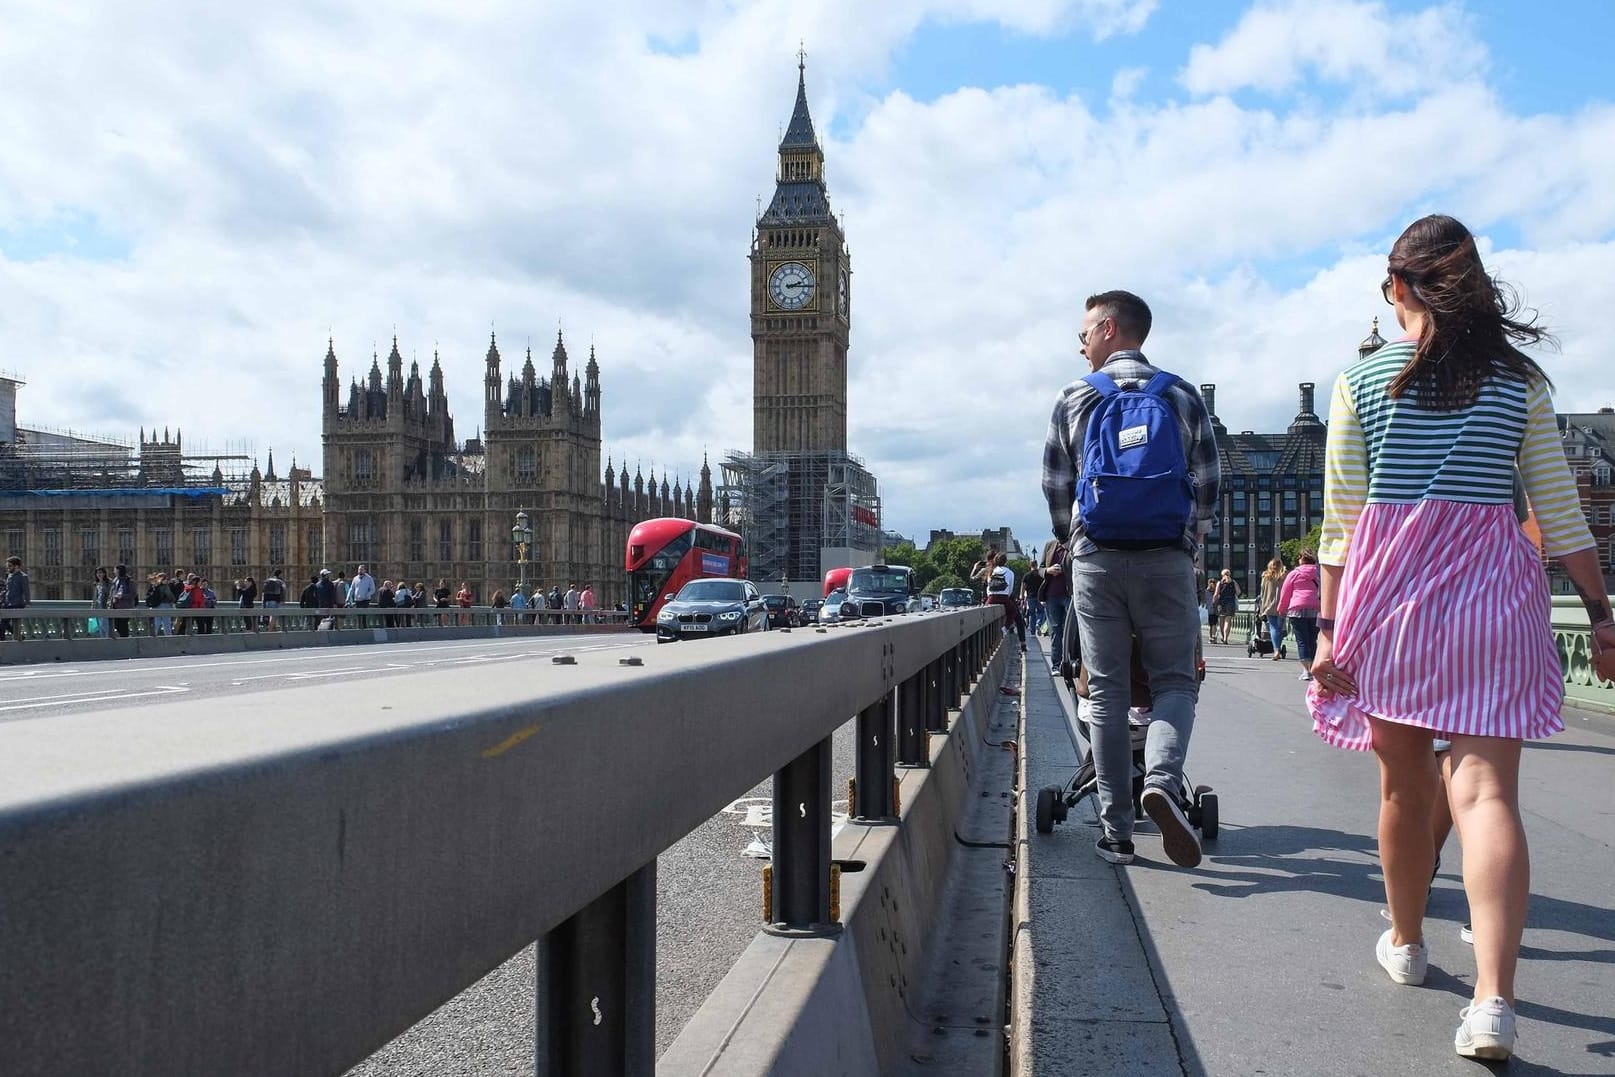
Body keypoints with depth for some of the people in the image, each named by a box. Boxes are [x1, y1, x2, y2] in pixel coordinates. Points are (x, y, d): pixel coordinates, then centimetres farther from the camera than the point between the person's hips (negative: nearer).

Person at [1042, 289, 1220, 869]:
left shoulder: (1073, 400, 6)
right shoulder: (1183, 396, 8)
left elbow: (1055, 489, 9)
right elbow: (1208, 482, 8)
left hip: (1096, 560, 0)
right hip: (1167, 560, 0)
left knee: (1106, 690, 5)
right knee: (1175, 679, 8)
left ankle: (1116, 831, 7)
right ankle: (1162, 779, -19)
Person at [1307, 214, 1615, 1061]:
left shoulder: (1362, 378, 3)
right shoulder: (1519, 380, 8)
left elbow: (1341, 517, -1)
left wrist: (1330, 627, 0)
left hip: (1388, 584, 0)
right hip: (1493, 587, 1)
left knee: (1403, 783, 13)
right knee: (1486, 790, -4)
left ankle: (1405, 942, 32)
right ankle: (1493, 998, -15)